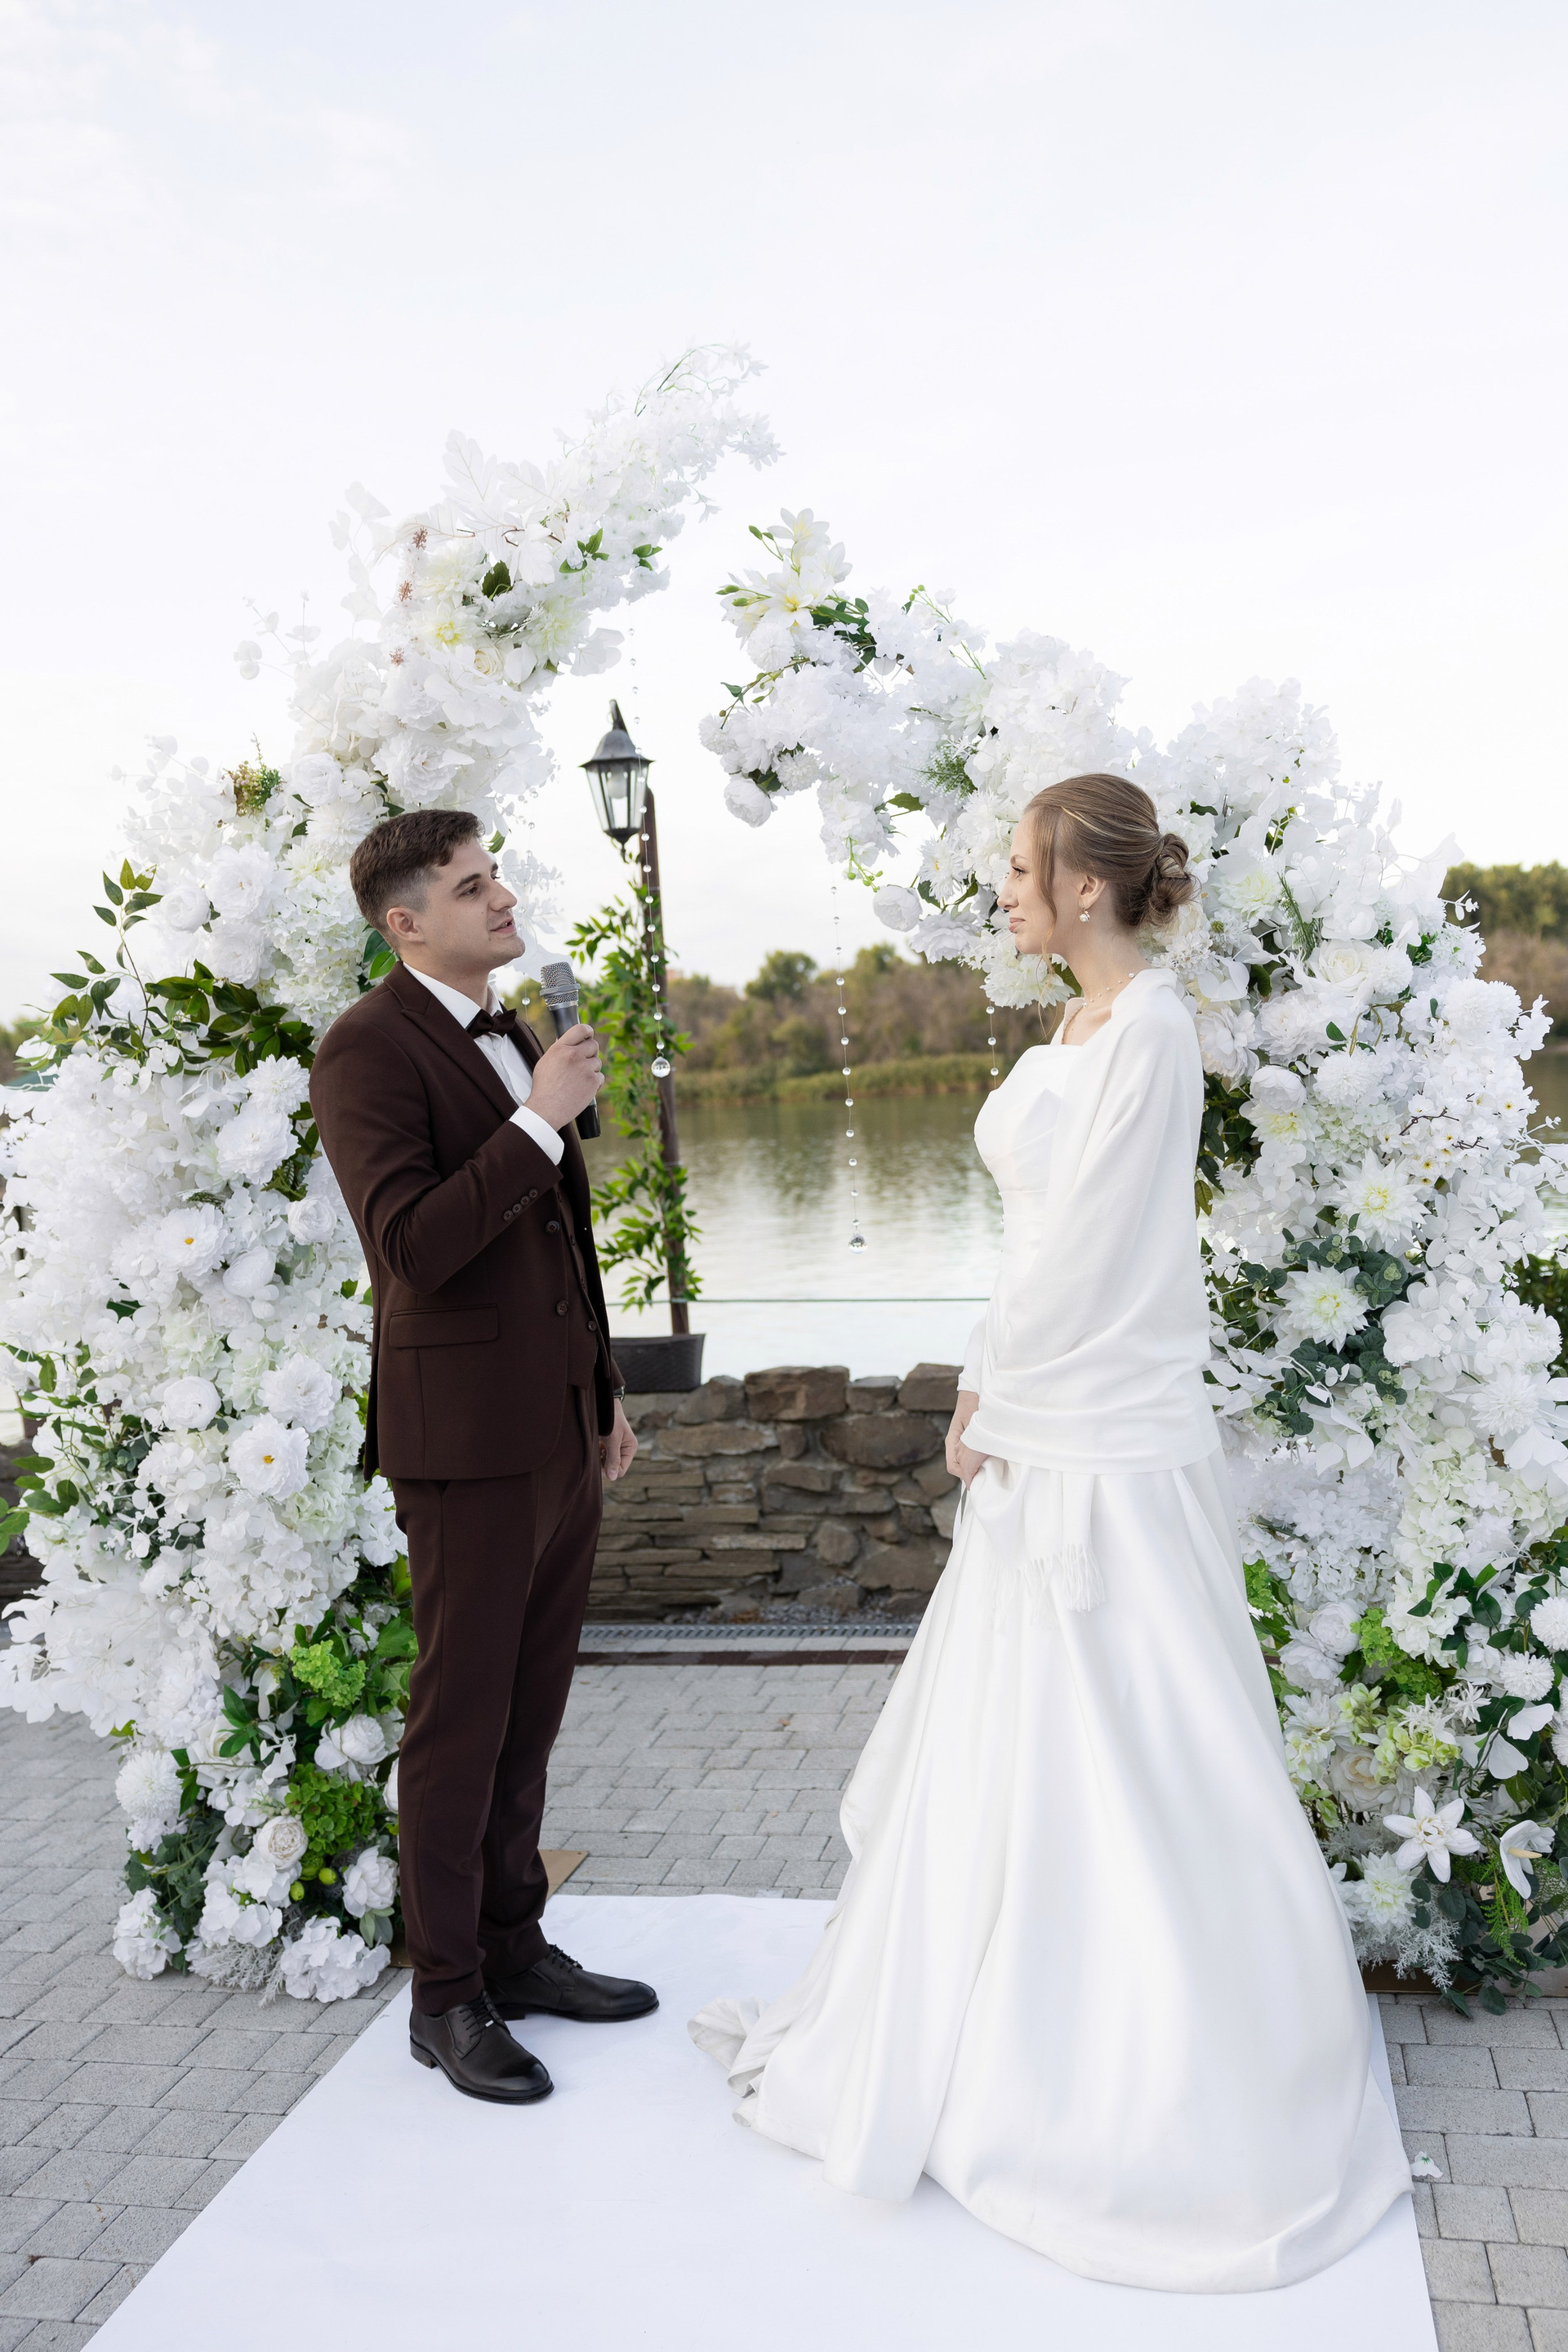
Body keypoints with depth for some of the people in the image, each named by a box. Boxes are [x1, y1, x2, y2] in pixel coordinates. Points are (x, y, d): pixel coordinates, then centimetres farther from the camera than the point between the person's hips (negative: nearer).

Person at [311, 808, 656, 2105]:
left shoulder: (516, 1038, 14)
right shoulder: (369, 1048, -12)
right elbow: (414, 1243, -24)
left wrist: (606, 1391, 20)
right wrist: (540, 1118, -23)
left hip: (563, 1425, 8)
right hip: (467, 1433, -8)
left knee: (533, 1703, 16)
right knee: (462, 1715, 2)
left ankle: (515, 1944, 30)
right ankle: (446, 1995, 16)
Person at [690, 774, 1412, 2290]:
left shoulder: (1151, 1028, -17)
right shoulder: (1077, 1033, 12)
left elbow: (1085, 1247, -19)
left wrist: (989, 1401, -10)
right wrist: (988, 1395, 8)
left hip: (1108, 1454, -9)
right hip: (1040, 1437, 9)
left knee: (1129, 1768, 2)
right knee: (997, 1749, 17)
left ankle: (1197, 2090, 18)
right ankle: (941, 2036, 33)